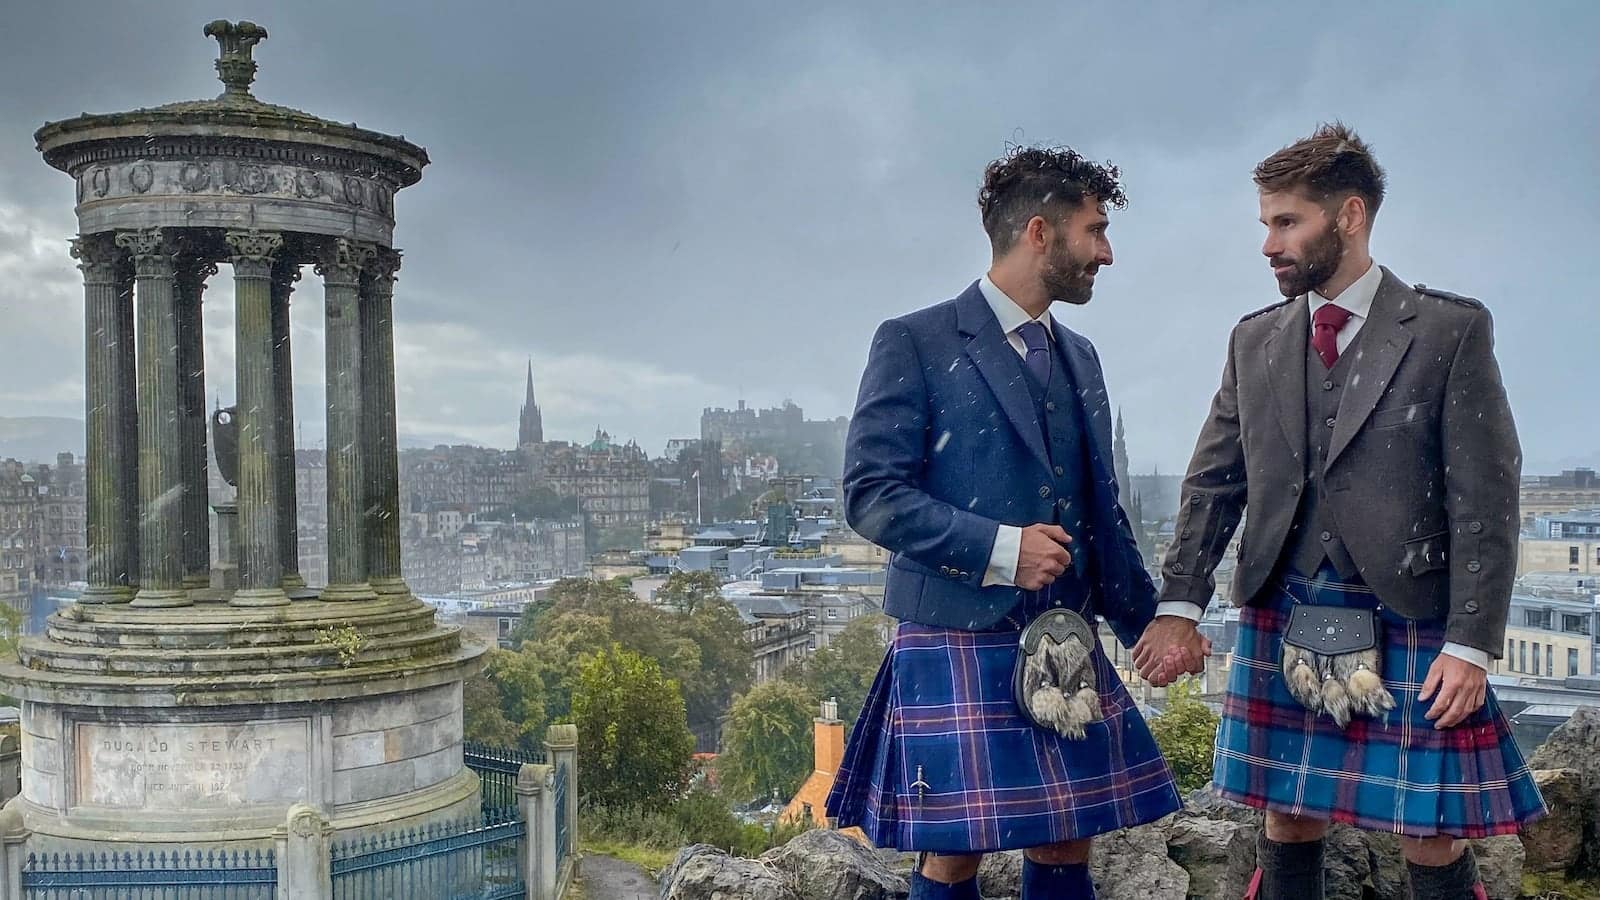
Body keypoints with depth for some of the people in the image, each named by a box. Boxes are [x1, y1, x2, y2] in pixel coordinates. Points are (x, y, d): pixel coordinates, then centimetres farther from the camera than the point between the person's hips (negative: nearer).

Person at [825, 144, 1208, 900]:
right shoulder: (915, 343, -7)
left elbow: (1100, 511, 18)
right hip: (959, 647, -6)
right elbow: (871, 495, -13)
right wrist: (1000, 549, -21)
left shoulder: (1079, 358, 15)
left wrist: (1148, 617, 8)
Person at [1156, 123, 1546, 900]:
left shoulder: (1451, 330, -4)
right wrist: (1181, 601, -2)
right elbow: (1212, 483, 9)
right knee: (1287, 827, 11)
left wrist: (1471, 644, -12)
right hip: (1283, 625, 4)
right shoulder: (1254, 341, 9)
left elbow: (1486, 500, -7)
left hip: (1411, 630, -3)